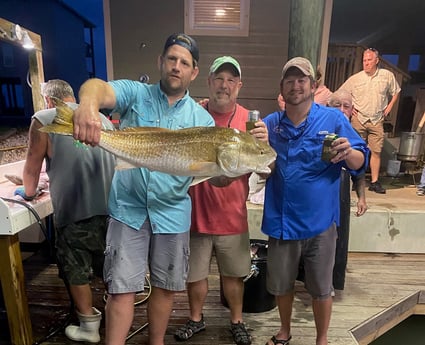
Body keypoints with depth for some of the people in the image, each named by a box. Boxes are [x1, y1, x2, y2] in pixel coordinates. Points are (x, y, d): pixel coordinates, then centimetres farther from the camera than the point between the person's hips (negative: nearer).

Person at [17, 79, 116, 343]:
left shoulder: (44, 120, -3)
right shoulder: (102, 118, 11)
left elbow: (32, 166, 3)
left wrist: (29, 193, 22)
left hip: (75, 211, -5)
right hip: (110, 207, 5)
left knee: (77, 272, 14)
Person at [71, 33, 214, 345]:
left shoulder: (202, 119, 1)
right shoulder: (135, 93, -2)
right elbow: (99, 87, -23)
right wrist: (88, 104, -46)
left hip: (172, 211, 2)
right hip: (129, 208, -2)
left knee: (165, 287, 16)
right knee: (121, 289, 4)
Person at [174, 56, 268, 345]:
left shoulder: (250, 120, -3)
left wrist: (263, 144, -28)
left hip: (232, 215, 0)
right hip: (195, 212, 0)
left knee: (233, 274, 17)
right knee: (195, 274, 16)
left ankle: (237, 322, 42)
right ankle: (196, 318, 43)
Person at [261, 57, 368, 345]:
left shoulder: (333, 119, -5)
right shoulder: (270, 123, 3)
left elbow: (360, 162, -5)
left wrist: (349, 153, -28)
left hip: (319, 221, -2)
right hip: (282, 221, 3)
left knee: (321, 289, 16)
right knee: (281, 285, 20)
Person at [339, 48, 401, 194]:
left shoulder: (387, 75, 3)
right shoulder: (355, 78, -1)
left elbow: (396, 92, 18)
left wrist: (389, 107, 7)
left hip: (377, 120, 1)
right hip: (358, 119, -1)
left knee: (376, 151, -1)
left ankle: (375, 182, 6)